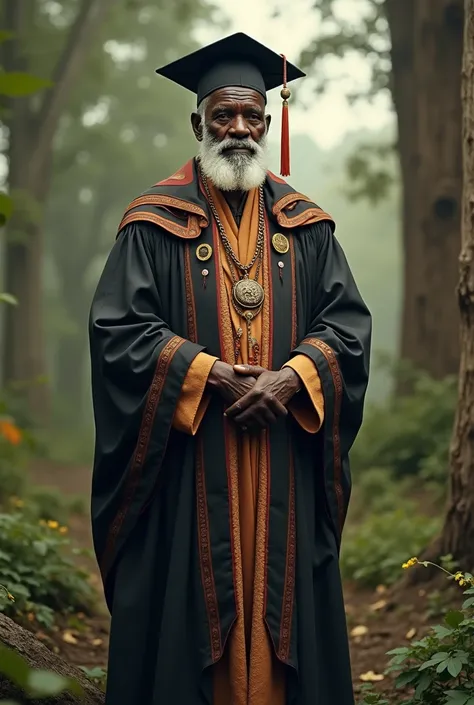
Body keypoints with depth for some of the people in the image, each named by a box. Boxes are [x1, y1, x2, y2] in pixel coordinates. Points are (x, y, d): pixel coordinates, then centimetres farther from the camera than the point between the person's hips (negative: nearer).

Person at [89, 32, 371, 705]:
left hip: (285, 469, 3)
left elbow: (348, 321, 6)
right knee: (186, 614, 1)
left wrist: (291, 378, -12)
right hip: (187, 468, -2)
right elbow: (118, 326, -6)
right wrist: (211, 376, -15)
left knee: (283, 608, 6)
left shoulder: (305, 224, 11)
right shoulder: (157, 222, 1)